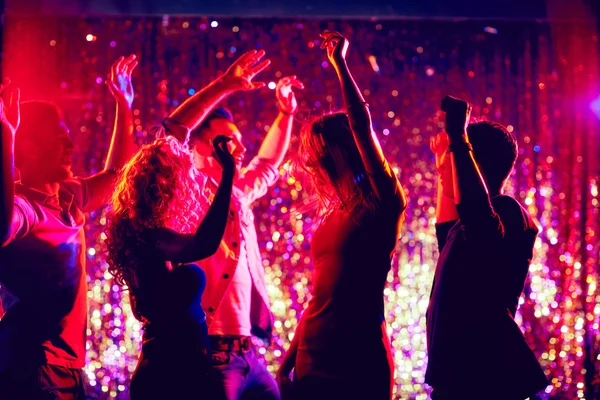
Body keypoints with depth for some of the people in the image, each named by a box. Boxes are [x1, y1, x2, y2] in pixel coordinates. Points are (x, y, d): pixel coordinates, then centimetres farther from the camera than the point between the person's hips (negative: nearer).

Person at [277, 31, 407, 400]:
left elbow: (361, 126, -16)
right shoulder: (333, 215, 14)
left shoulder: (383, 204, -6)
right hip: (313, 363, 7)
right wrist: (289, 360, 14)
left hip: (358, 365, -7)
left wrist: (339, 62, -9)